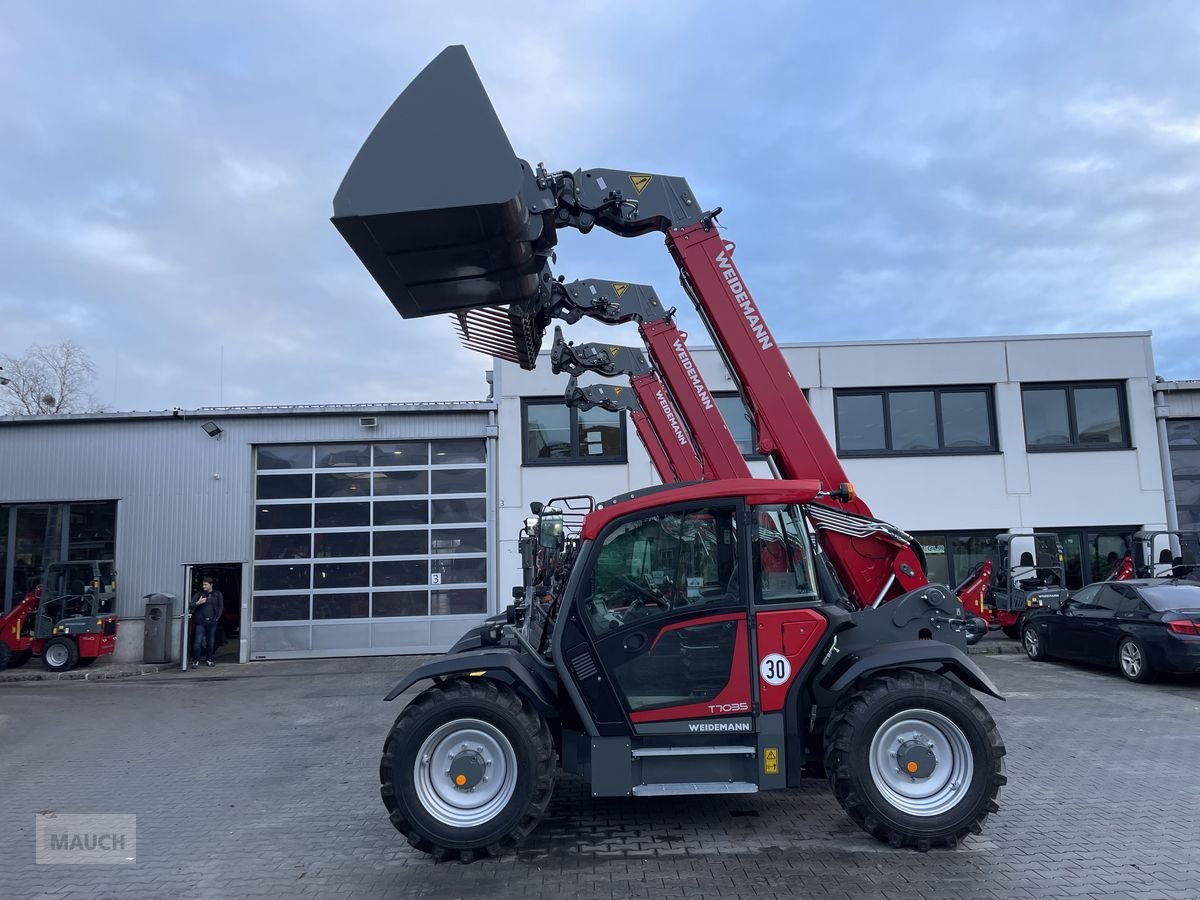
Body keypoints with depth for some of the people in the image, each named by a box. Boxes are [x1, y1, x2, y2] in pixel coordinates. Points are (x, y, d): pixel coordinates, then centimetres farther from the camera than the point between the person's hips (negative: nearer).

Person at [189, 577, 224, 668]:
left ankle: (208, 659, 19)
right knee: (198, 642, -8)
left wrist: (217, 618, 5)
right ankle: (196, 660, 2)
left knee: (211, 642, 6)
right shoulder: (199, 594, 4)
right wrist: (198, 603, -14)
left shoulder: (217, 594, 8)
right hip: (201, 622, -2)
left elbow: (221, 607, 13)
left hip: (212, 622, 2)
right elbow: (190, 606, 3)